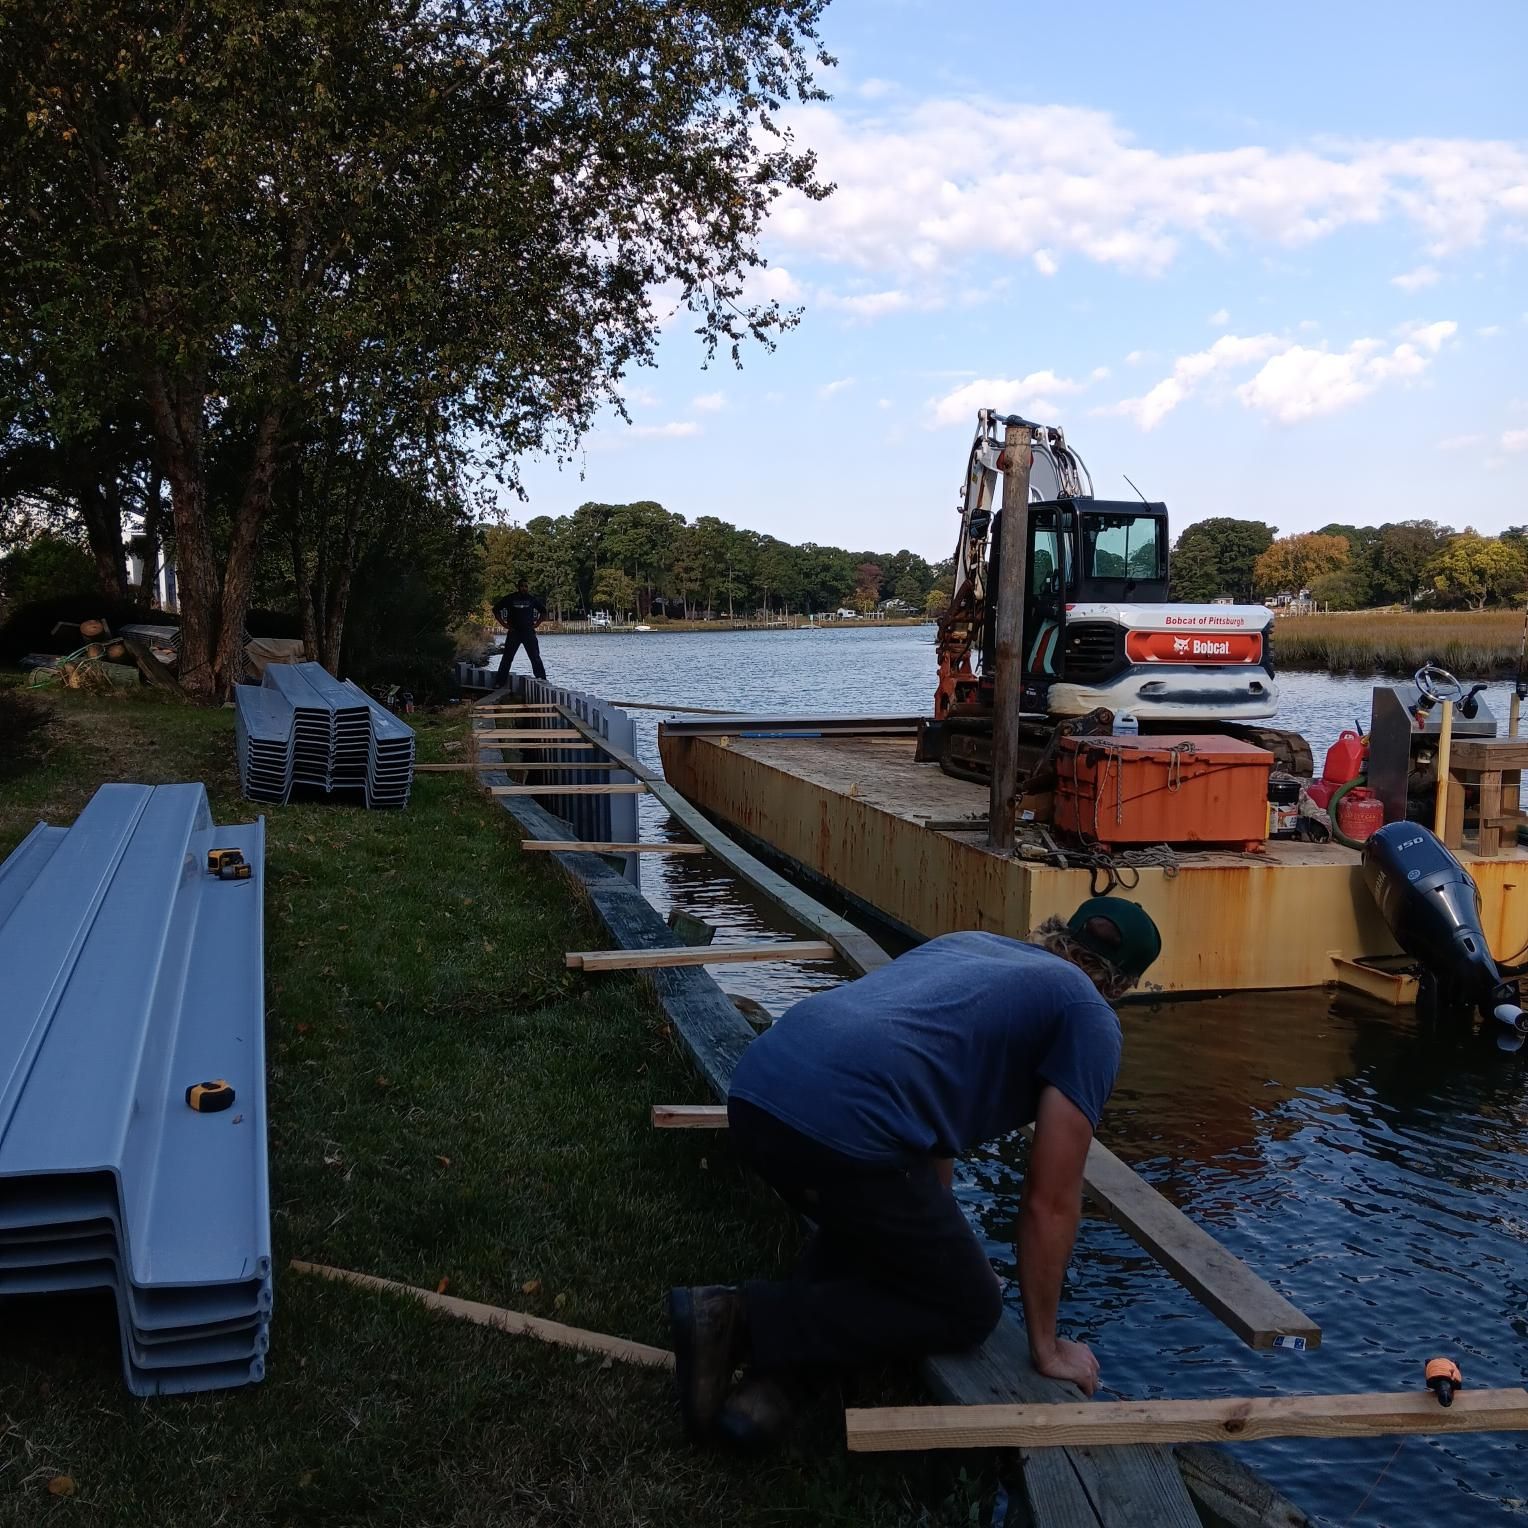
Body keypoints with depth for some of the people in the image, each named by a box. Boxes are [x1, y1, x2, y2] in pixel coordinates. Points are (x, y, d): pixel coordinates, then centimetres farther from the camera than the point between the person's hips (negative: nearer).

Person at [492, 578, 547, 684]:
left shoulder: (533, 599, 5)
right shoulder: (510, 598, 0)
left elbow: (543, 611, 18)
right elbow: (496, 610, 7)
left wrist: (536, 624, 6)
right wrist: (505, 624, 0)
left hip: (529, 632, 1)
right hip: (513, 633, -1)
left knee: (535, 658, -1)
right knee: (507, 658, 1)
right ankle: (499, 683, 5)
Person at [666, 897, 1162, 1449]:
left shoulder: (965, 942, 32)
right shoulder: (1089, 1019, 11)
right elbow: (1049, 1201, 8)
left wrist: (940, 1242, 54)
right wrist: (1047, 1347, 22)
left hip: (753, 1090, 8)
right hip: (844, 1129, -8)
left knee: (860, 1227, 36)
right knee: (968, 1308, 15)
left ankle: (774, 1381, 13)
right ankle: (745, 1318, 2)